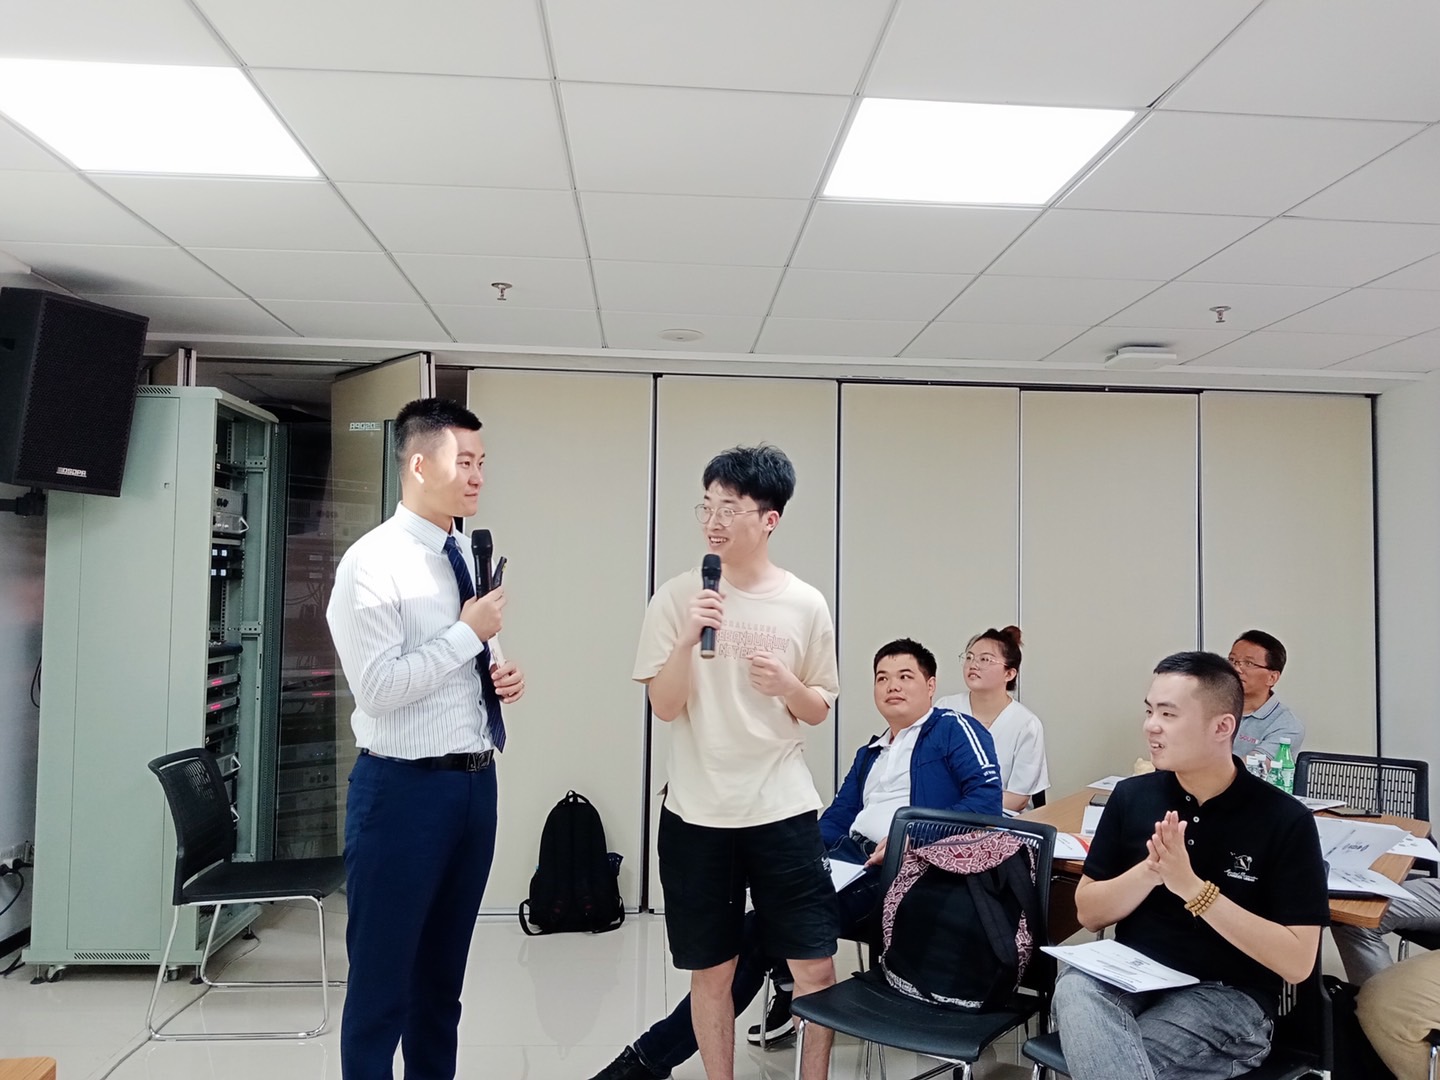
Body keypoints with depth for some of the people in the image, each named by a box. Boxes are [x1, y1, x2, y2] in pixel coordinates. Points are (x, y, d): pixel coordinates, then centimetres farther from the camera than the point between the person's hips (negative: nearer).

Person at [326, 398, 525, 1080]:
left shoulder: (466, 557, 10)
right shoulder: (372, 563, -13)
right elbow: (378, 687, -21)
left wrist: (503, 674, -1)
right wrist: (468, 632, -17)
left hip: (476, 781, 7)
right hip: (404, 788, -7)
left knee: (443, 970, 20)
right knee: (382, 975, 8)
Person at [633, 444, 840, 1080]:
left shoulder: (806, 605, -1)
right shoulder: (678, 597, -4)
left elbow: (818, 712, 7)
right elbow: (664, 707, -6)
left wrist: (787, 684, -14)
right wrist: (688, 637, -21)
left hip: (783, 811, 1)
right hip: (697, 813, 0)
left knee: (815, 965, 6)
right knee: (710, 971, 11)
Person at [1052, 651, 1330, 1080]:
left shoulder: (1285, 820, -9)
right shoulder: (1130, 796, 2)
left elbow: (1298, 962, -12)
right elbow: (1087, 912, 5)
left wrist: (1192, 887, -22)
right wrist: (1149, 871, -15)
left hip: (1227, 995, -4)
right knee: (1074, 986, -32)